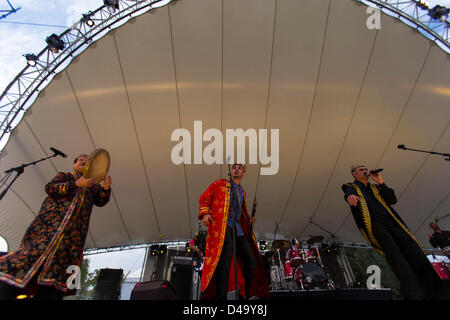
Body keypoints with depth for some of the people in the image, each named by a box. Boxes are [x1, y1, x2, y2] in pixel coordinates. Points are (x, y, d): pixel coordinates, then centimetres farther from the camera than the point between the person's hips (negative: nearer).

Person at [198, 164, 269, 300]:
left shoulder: (243, 192, 27)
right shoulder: (219, 184, 12)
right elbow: (204, 198, 8)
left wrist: (249, 219, 15)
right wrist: (205, 213, -9)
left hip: (238, 228, 6)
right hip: (222, 224, -6)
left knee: (251, 262, 1)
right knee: (226, 254, -29)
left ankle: (246, 295, 18)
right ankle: (220, 296, -26)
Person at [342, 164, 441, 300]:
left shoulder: (375, 188, 32)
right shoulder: (351, 187, 18)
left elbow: (392, 200, 17)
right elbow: (348, 193, -8)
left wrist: (380, 182, 10)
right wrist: (350, 196, -33)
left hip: (392, 223, 5)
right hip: (373, 225, -5)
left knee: (418, 256, -12)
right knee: (395, 256, -24)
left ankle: (432, 294, -10)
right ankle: (414, 295, -32)